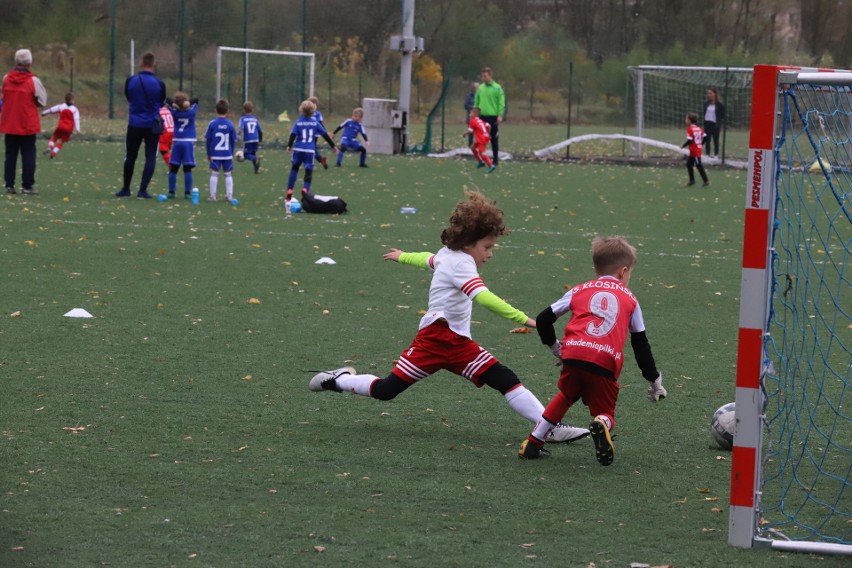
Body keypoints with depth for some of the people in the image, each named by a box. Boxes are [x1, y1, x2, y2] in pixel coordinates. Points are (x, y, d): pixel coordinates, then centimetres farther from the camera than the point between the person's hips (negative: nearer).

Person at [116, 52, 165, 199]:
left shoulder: (131, 81, -5)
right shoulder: (159, 84, -9)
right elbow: (161, 103, 5)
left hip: (134, 125, 2)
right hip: (152, 125, -2)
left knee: (130, 157, 14)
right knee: (150, 157, 3)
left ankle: (125, 189, 22)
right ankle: (143, 190, -7)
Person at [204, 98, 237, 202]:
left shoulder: (212, 124, -6)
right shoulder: (230, 125, -4)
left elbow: (207, 139, -2)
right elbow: (234, 141, 2)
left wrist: (209, 153, 9)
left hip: (215, 154, -1)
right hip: (227, 154, 1)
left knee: (214, 174, 6)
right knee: (228, 174, 9)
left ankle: (213, 196, 7)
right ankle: (229, 196, 8)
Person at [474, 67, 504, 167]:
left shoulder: (497, 88, -5)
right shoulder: (480, 88, 9)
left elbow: (501, 103, -8)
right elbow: (476, 102, 14)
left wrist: (500, 115, -15)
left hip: (493, 117, -4)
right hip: (482, 116, 4)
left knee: (494, 139, 3)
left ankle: (495, 159, 11)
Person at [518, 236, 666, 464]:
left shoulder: (580, 290, 24)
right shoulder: (630, 299, 23)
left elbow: (543, 319, 21)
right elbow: (641, 344, 26)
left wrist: (555, 347, 38)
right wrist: (654, 380, 35)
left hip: (574, 354, 1)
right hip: (606, 363, -1)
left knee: (565, 397, 28)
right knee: (605, 412, 15)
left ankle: (533, 443, 24)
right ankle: (602, 425, -22)